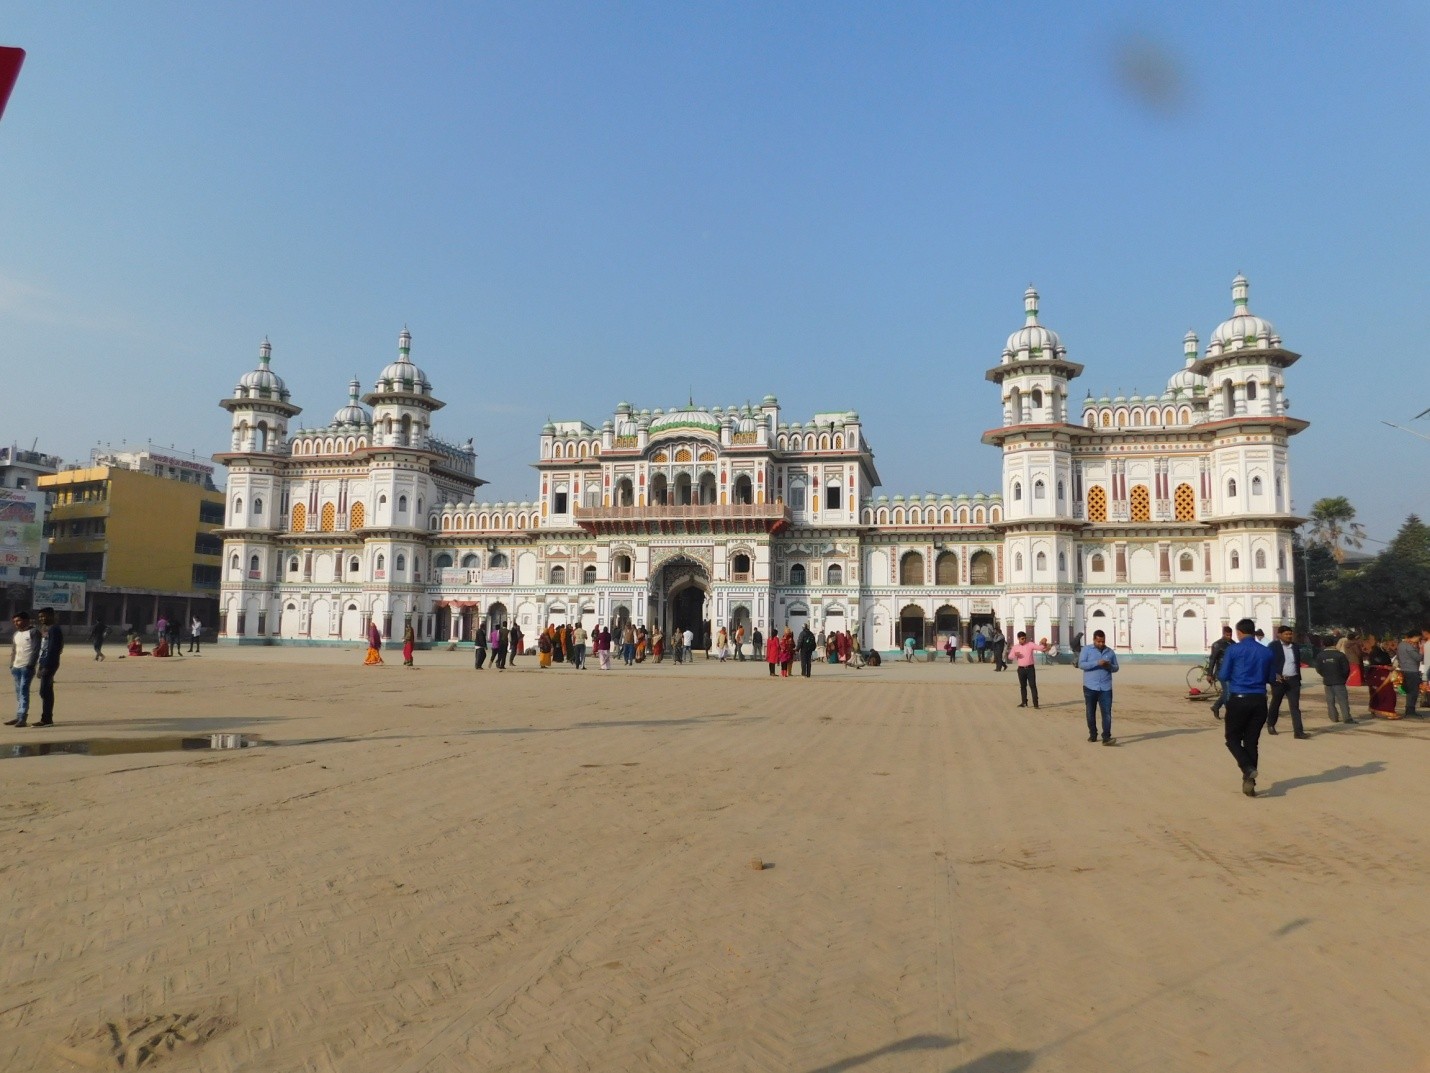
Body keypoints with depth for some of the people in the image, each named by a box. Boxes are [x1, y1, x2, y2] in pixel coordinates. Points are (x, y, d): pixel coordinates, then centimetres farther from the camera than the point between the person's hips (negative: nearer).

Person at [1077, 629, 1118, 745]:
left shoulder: (1110, 652, 11)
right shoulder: (1086, 650, 1)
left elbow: (1116, 668, 16)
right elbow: (1081, 664, -11)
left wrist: (1110, 666, -8)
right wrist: (1097, 663, -21)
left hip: (1106, 688, 2)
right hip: (1090, 687, -1)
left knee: (1107, 713, -8)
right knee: (1091, 713, 8)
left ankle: (1106, 738, -11)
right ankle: (1093, 734, 21)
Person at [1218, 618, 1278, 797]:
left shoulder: (1234, 650, -6)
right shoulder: (1267, 652, 6)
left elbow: (1223, 676, -5)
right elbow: (1271, 678, 13)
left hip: (1238, 699, -4)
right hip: (1259, 700, 4)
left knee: (1233, 738, 8)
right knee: (1251, 741, 10)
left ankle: (1248, 768, -17)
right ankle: (1249, 782, 8)